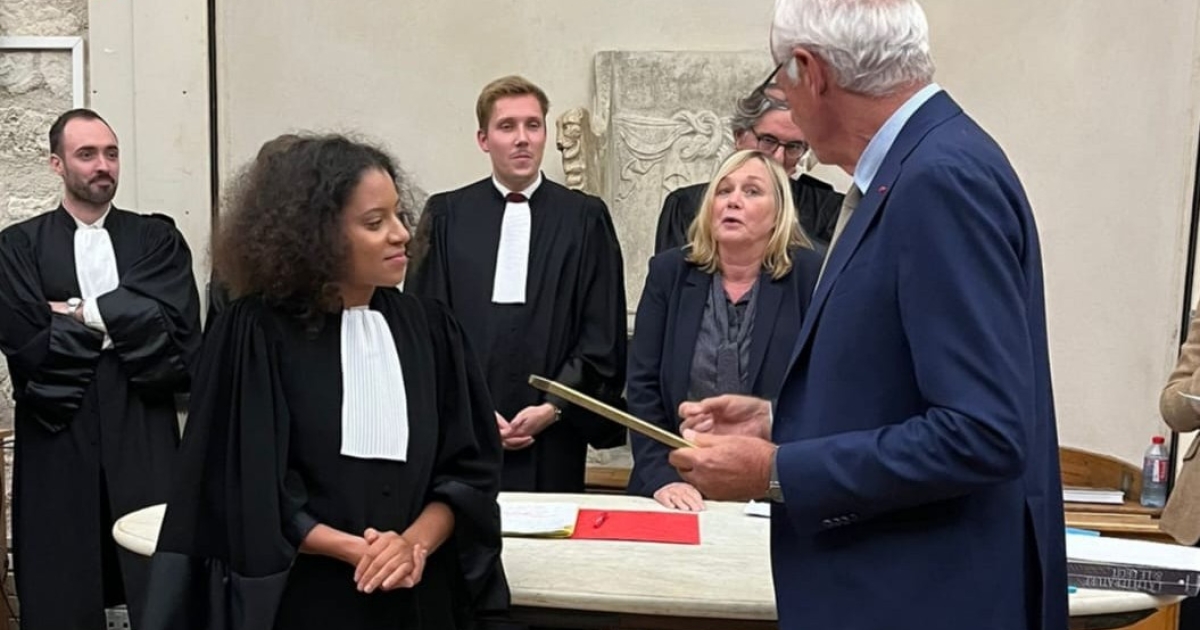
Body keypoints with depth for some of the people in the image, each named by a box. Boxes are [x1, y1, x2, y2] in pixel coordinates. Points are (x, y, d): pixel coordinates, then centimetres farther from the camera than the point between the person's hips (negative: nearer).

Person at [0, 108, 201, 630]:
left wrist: (79, 313, -7)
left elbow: (176, 323, -8)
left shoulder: (157, 238, 7)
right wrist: (125, 325, -5)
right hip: (58, 443, 0)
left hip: (144, 439, 1)